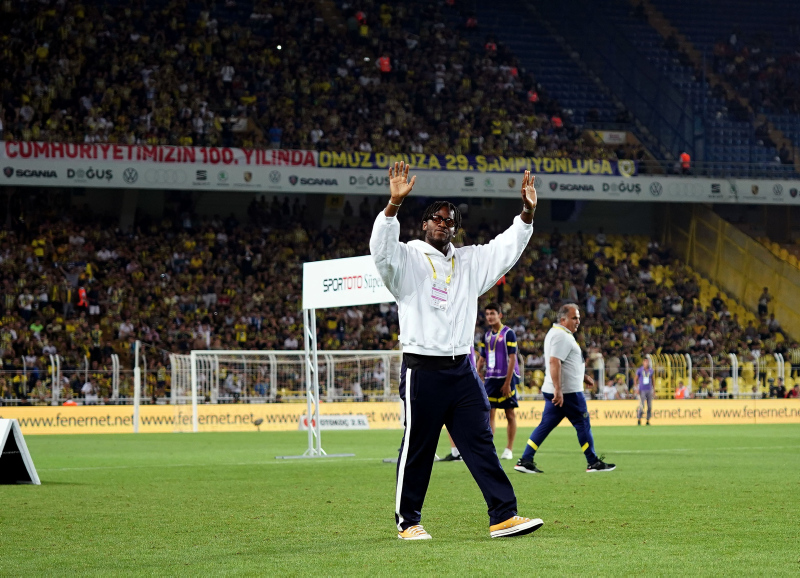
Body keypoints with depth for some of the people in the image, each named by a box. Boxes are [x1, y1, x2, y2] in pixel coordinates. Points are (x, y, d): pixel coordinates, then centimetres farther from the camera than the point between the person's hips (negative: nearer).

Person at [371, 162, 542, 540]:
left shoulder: (469, 261, 17)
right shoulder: (408, 260, 0)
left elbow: (505, 249, 13)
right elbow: (382, 248, -20)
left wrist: (527, 214, -2)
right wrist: (395, 202, -34)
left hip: (462, 371, 5)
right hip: (422, 370, -5)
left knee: (481, 445, 1)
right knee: (417, 449, 2)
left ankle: (503, 516, -2)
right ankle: (407, 522, 13)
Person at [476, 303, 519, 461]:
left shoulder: (508, 333, -6)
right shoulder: (487, 336, 13)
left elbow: (512, 359, -10)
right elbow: (481, 359, 18)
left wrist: (507, 382, -15)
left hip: (506, 378, -6)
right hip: (490, 379, 6)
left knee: (510, 414, 1)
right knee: (489, 413, 1)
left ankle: (509, 449, 6)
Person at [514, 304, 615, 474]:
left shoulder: (555, 333, 19)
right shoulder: (561, 336, -15)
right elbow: (554, 362, -26)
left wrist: (583, 376, 31)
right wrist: (558, 389, -29)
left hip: (553, 391, 10)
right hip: (568, 391, -10)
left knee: (545, 426, 7)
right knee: (583, 424, 1)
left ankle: (525, 461, 1)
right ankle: (593, 463, 9)